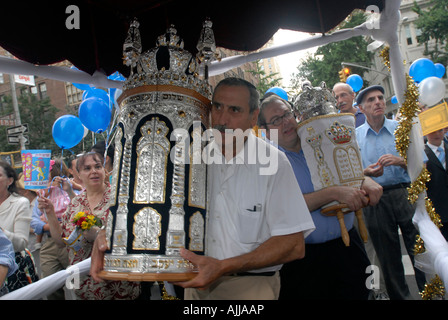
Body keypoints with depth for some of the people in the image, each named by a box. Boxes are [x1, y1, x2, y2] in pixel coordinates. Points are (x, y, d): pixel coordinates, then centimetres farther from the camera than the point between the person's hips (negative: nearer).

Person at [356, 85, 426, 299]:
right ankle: (400, 296, 30)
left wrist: (399, 161, -17)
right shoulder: (354, 136, 5)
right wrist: (365, 173, -16)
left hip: (405, 195, 0)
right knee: (388, 258, 12)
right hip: (375, 202, 1)